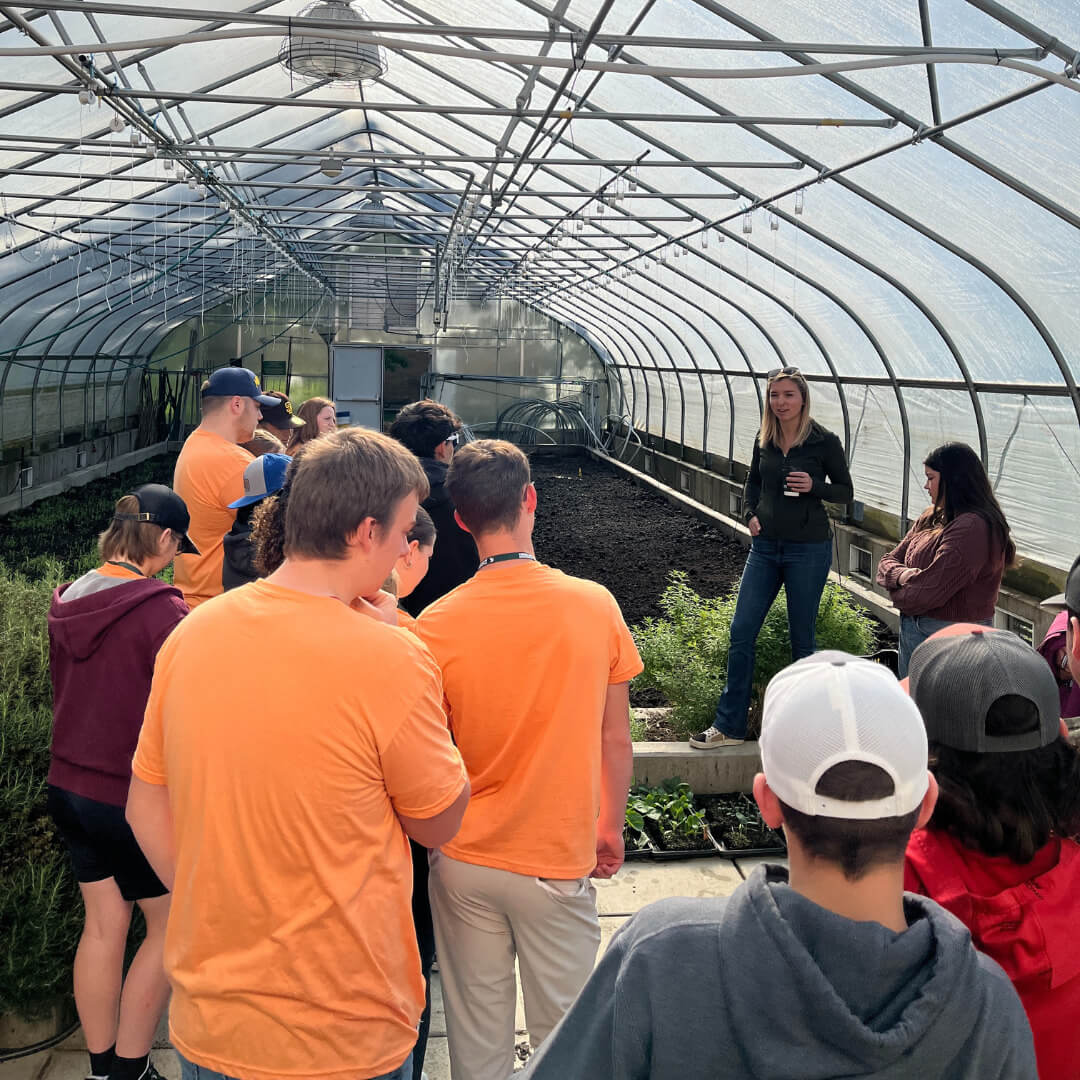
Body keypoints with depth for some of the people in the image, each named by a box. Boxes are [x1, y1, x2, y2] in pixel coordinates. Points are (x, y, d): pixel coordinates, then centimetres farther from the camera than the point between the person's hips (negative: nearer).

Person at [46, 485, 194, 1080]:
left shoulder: (66, 601, 1)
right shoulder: (161, 611, -22)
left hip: (69, 784, 7)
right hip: (135, 798, -7)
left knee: (103, 924, 17)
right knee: (168, 927, 11)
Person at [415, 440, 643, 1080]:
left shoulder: (437, 625, -14)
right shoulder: (595, 606, -12)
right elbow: (616, 740, -3)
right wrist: (611, 828, 12)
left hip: (465, 861, 1)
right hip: (559, 860, 0)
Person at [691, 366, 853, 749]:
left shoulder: (824, 441, -8)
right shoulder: (764, 441, 5)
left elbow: (846, 492, 0)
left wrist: (814, 487, -18)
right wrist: (750, 514, 1)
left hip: (809, 549, -4)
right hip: (765, 545, 5)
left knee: (802, 637, 6)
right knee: (741, 631, 2)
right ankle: (729, 726, 10)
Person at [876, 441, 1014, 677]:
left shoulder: (973, 528, -20)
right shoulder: (930, 518, 10)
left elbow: (929, 591, -24)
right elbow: (888, 562, 9)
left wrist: (898, 594, -4)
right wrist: (903, 576, -14)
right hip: (912, 631, 9)